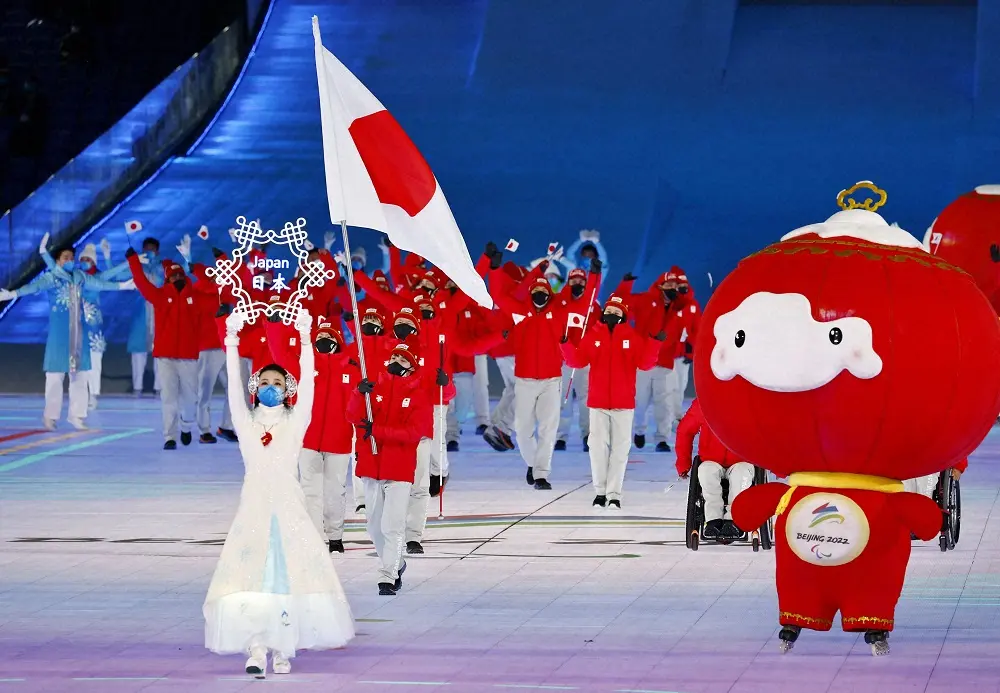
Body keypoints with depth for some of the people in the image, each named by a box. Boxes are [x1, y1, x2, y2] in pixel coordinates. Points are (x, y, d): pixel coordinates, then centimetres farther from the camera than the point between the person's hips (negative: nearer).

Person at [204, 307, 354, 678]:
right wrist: (232, 341, -10)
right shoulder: (246, 422, 9)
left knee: (290, 571, -4)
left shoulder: (295, 422, 7)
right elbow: (234, 386, 0)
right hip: (254, 506, 0)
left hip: (288, 507, 0)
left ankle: (283, 648, 3)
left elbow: (307, 384, -3)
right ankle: (256, 647, -16)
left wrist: (305, 339, -11)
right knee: (251, 574, -11)